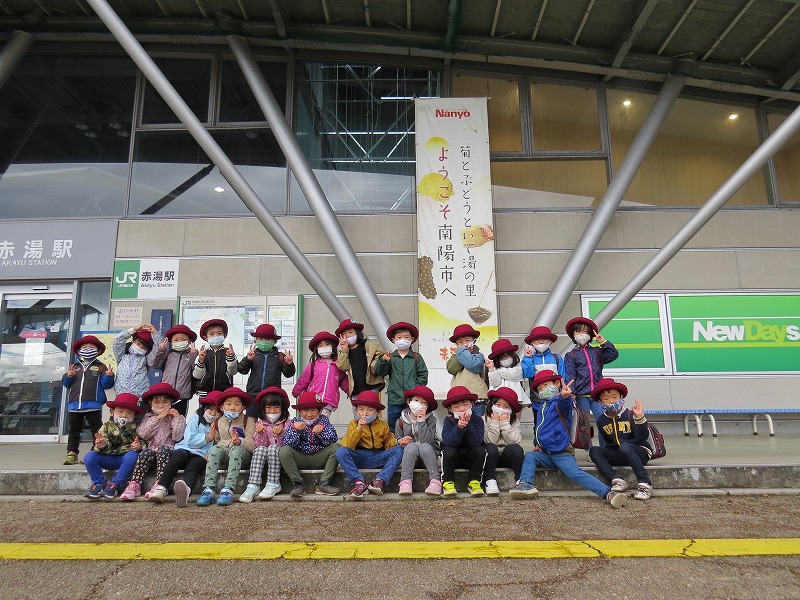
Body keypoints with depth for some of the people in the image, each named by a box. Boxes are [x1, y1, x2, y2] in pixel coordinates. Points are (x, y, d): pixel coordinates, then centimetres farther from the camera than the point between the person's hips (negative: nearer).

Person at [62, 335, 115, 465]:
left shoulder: (100, 367, 5)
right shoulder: (74, 367, 14)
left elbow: (106, 384, -1)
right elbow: (65, 383, 12)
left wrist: (109, 376, -21)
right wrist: (69, 376, -8)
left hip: (93, 404, -4)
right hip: (74, 404, 4)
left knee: (96, 430, 1)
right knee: (74, 430, 12)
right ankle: (72, 454, 19)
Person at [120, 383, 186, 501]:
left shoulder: (175, 416, 11)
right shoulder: (148, 417, 16)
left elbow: (177, 437, -3)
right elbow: (143, 434, -4)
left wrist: (177, 418, -7)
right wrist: (157, 418, -8)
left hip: (167, 449, -2)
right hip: (151, 449, 2)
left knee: (163, 450, -32)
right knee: (145, 453, -29)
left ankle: (159, 485, -38)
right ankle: (135, 485, -33)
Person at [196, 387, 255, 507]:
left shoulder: (248, 422, -1)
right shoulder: (218, 422, 14)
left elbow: (252, 445, -12)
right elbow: (216, 441, 16)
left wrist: (239, 441, -32)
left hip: (243, 456, -3)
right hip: (224, 454, 3)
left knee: (236, 450, -35)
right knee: (215, 449, -28)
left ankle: (228, 489, -45)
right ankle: (209, 489, -38)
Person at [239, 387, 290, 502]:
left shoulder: (286, 423, 4)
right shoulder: (260, 423, 9)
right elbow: (260, 444, 0)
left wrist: (282, 432, -24)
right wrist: (260, 434, -19)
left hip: (280, 455, -2)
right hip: (264, 456, 2)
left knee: (273, 447, -32)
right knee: (260, 450, -30)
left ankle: (273, 484, -31)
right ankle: (253, 486, -37)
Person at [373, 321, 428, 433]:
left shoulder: (416, 357, 3)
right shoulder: (390, 357, 3)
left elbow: (423, 375, 2)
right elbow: (379, 372, -4)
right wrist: (382, 360, -21)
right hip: (394, 400, 1)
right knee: (392, 427, 9)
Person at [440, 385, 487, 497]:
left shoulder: (477, 419, -13)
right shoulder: (448, 420, -13)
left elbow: (476, 442, -25)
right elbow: (448, 442, -27)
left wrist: (468, 424, -35)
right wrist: (459, 427, -41)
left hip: (471, 457, 1)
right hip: (453, 457, -1)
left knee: (480, 450, -27)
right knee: (448, 450, -31)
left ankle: (474, 482, -10)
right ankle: (447, 482, -11)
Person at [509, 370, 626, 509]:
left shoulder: (559, 402, -6)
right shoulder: (541, 406, 19)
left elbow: (564, 405, -33)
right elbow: (538, 426, 31)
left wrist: (565, 397, -57)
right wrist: (536, 443, 15)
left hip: (561, 454, -7)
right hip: (545, 454, 8)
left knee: (576, 473, -26)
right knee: (530, 456, -17)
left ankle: (608, 493, -36)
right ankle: (526, 484, -33)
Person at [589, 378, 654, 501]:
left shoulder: (630, 414, -10)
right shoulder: (601, 420, 5)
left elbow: (642, 438, -20)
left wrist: (639, 418, -32)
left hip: (640, 453, -5)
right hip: (619, 455, 5)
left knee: (625, 447, -37)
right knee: (594, 451, -16)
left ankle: (644, 484, -32)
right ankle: (616, 480, -32)